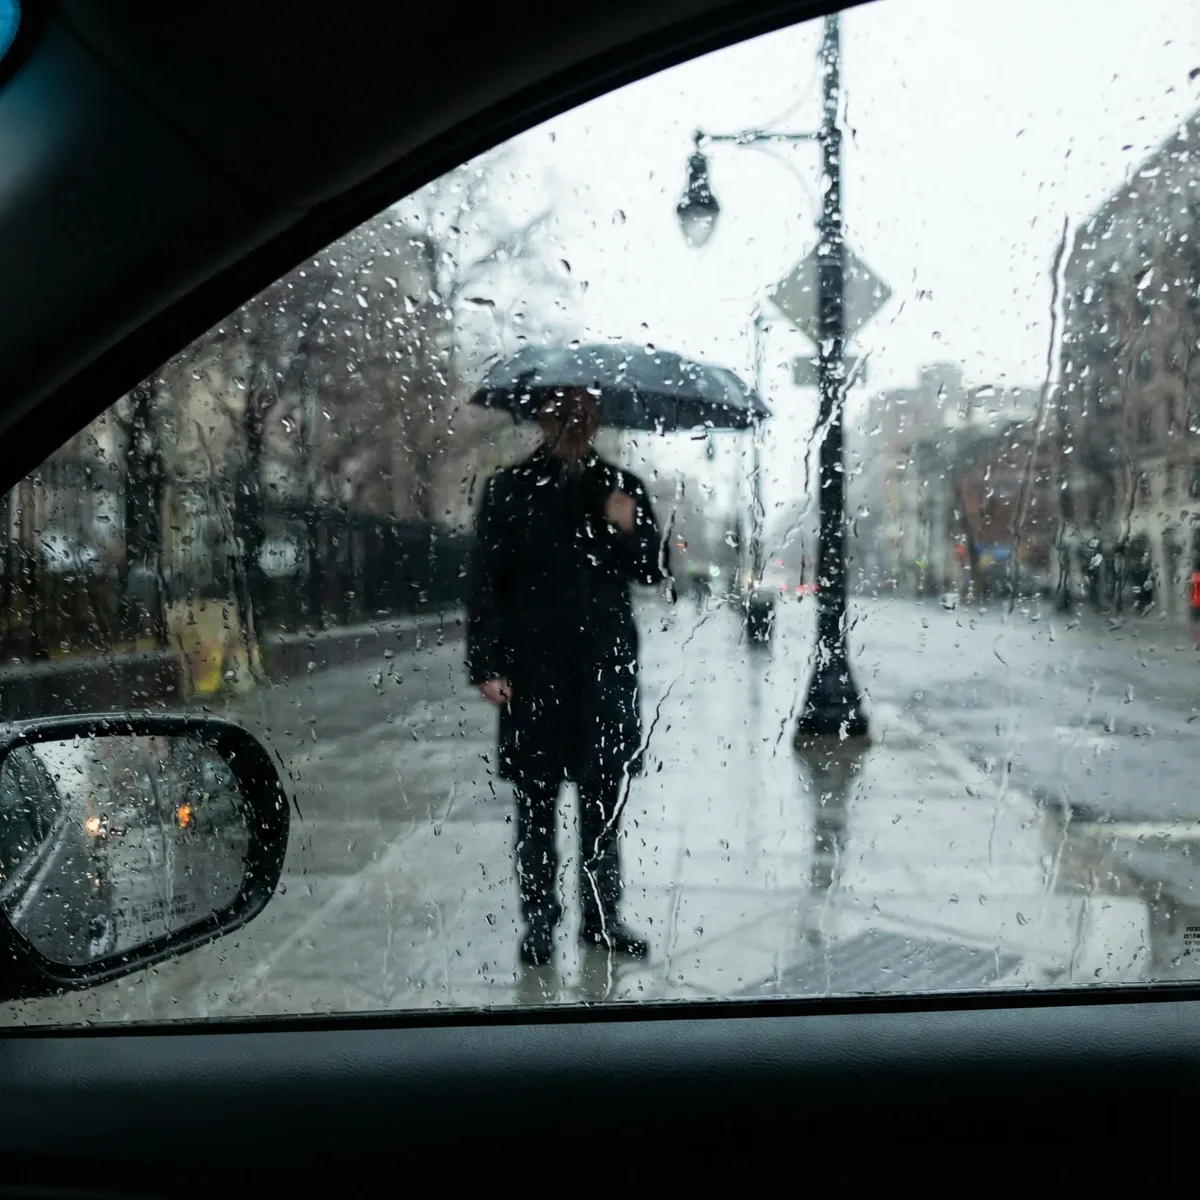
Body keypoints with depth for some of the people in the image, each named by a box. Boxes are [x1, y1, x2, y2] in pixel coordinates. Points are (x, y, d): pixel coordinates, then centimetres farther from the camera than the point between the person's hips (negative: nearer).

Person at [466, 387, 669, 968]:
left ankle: (602, 915, 19)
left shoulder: (622, 488, 9)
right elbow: (485, 582, -1)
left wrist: (631, 530, -10)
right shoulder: (509, 490, 1)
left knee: (604, 799, 7)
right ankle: (538, 920, 14)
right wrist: (486, 665, -7)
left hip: (606, 668, 2)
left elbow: (657, 571, 11)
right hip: (533, 670, -2)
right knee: (536, 801, 3)